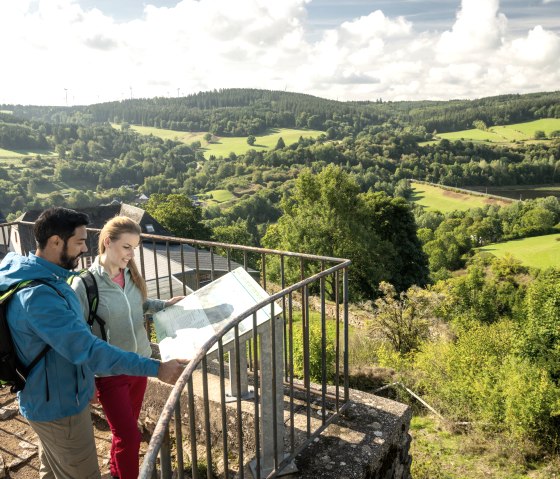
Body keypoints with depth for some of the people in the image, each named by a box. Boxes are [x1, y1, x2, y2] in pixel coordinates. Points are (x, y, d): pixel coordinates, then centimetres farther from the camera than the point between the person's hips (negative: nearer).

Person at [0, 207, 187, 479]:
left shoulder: (35, 273, -1)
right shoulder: (38, 296, -34)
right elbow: (89, 351, -37)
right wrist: (156, 369, -35)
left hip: (48, 398, 10)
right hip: (60, 406, -10)